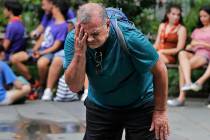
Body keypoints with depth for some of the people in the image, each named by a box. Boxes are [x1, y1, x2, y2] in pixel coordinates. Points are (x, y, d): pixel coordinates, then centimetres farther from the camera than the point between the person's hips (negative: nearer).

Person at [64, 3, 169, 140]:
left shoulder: (130, 38, -30)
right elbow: (74, 87, -19)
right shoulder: (74, 40, -20)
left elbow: (159, 70, -17)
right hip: (100, 107, 3)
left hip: (140, 106, -3)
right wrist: (79, 53, -35)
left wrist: (160, 111, -11)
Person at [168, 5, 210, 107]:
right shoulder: (197, 31, 30)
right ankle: (188, 82, -45)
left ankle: (182, 97, -36)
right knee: (182, 53, -32)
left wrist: (201, 43, -9)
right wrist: (190, 47, -2)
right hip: (194, 54, 5)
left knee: (182, 66, -30)